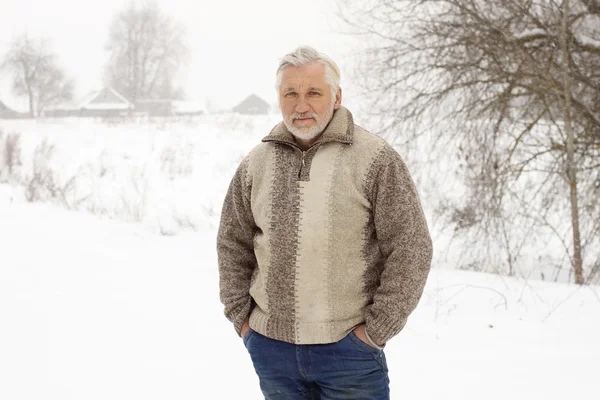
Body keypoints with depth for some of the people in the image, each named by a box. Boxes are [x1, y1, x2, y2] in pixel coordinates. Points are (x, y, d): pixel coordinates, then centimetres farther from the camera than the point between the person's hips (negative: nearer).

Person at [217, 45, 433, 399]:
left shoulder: (375, 159, -8)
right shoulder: (256, 164, 5)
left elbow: (410, 249, -8)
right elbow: (232, 245, 16)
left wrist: (377, 329, -8)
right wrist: (241, 317, 9)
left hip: (348, 348, -4)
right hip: (271, 349, 4)